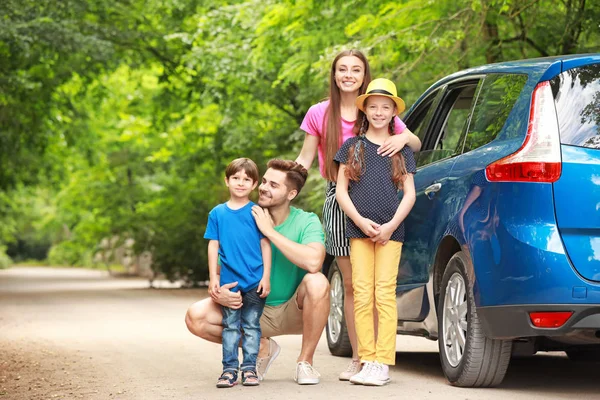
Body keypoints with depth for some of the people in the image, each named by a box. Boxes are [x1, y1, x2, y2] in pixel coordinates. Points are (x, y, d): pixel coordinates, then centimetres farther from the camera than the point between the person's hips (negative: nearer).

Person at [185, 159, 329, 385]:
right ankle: (262, 347, 6)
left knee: (317, 282, -35)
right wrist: (217, 292, -28)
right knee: (196, 317, -19)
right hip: (253, 311, 3)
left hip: (293, 313, -3)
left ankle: (305, 361, -12)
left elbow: (313, 262, -36)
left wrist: (270, 231, -29)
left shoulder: (306, 222, -14)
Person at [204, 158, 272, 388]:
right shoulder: (217, 213, 5)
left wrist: (266, 277, -5)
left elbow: (265, 245, 0)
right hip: (229, 280, 2)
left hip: (254, 282, -1)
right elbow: (213, 246, 6)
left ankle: (249, 368, 10)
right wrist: (213, 277, 1)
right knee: (230, 326, 7)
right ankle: (229, 369, 11)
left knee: (251, 325, 5)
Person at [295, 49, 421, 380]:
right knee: (350, 283, 4)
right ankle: (358, 357, 10)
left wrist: (403, 138, -13)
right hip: (338, 199, 1)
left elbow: (416, 144, 11)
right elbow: (304, 160, 9)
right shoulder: (319, 114, 5)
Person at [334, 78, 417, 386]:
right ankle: (367, 361, 0)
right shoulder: (352, 146, 10)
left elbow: (409, 193, 7)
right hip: (359, 229, 1)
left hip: (390, 231, -1)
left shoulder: (401, 149, 10)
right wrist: (361, 221, -7)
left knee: (385, 294, -6)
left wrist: (391, 225, -6)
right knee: (362, 295, -2)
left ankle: (382, 363, -7)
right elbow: (341, 190, 6)